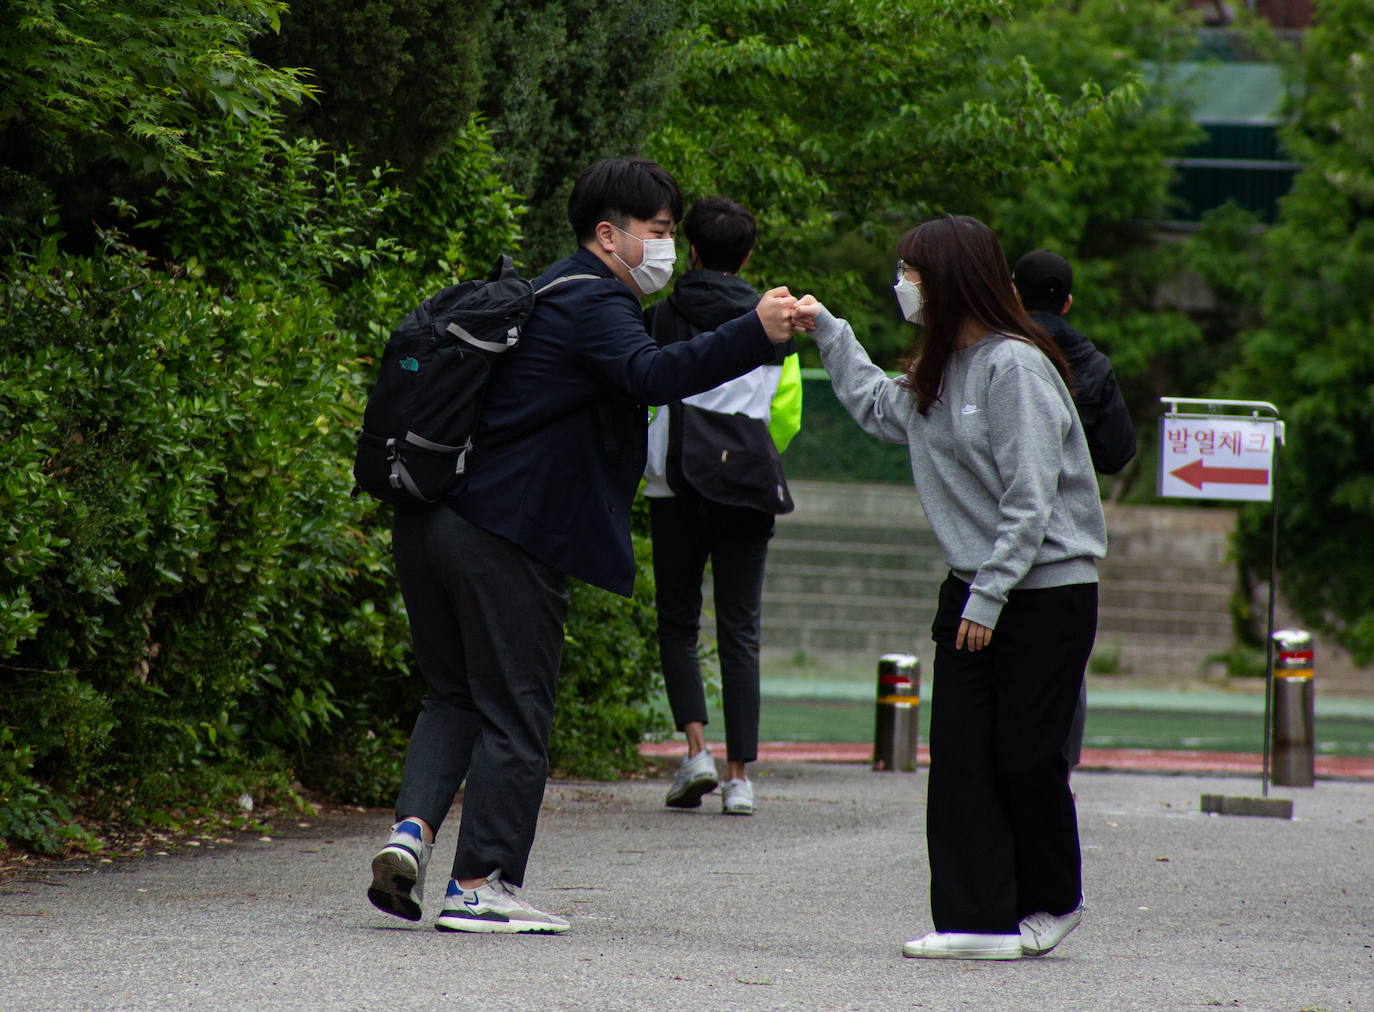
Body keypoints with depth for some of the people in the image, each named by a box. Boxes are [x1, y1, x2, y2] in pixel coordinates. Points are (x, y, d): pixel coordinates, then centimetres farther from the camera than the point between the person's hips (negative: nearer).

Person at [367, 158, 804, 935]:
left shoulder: (554, 295, 21)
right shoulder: (595, 305, -11)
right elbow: (654, 375, -30)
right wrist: (756, 335, -39)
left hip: (432, 522, 9)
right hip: (509, 538, -9)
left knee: (454, 694, 18)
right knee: (513, 712, -1)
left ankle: (414, 827, -2)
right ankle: (482, 885, 2)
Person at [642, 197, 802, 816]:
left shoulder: (661, 317, 1)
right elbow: (787, 419, 12)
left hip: (677, 486, -1)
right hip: (749, 490, 1)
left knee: (677, 623, 10)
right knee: (740, 632, 4)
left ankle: (695, 747, -9)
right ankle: (739, 775, -1)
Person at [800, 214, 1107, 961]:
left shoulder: (1015, 367, -14)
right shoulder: (938, 372, 12)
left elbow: (1030, 500, -17)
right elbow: (879, 409, 34)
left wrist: (990, 597, -18)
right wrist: (826, 331, 31)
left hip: (1048, 590, -8)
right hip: (972, 589, 8)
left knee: (1025, 757, -1)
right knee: (959, 757, -2)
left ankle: (1050, 901, 18)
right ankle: (978, 919, -1)